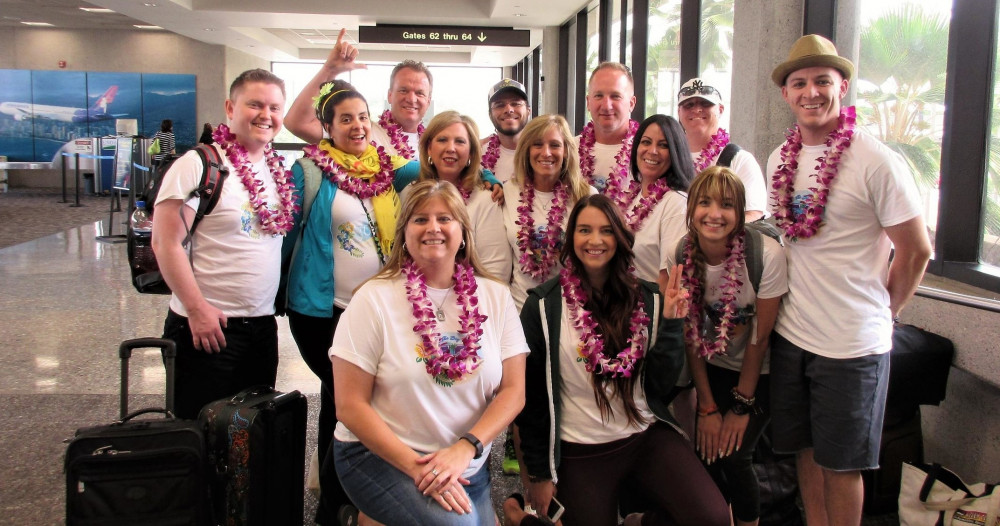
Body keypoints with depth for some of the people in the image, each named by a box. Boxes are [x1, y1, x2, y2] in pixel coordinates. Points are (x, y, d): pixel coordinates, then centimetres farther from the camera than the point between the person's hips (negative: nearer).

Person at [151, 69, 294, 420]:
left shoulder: (279, 169, 8)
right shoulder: (199, 164, -13)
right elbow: (166, 243, -16)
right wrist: (197, 309, -18)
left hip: (263, 324, 7)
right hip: (208, 326, -6)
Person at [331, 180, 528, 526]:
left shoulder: (495, 297, 2)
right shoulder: (374, 299, -8)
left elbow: (513, 390, -1)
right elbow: (350, 405, -10)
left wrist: (464, 449, -17)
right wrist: (417, 466, -18)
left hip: (467, 466, 4)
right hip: (381, 457, -4)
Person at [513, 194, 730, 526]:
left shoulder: (648, 299, 2)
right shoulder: (544, 306, -6)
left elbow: (662, 386, 0)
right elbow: (531, 395, -2)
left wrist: (671, 323, -11)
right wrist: (539, 473, 0)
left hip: (648, 436, 2)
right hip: (579, 453, -2)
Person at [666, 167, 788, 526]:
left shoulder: (766, 254, -25)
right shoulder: (679, 257, -14)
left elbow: (760, 337, -16)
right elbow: (691, 335, -7)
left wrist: (742, 405, -9)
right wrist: (708, 407, -6)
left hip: (760, 372, -3)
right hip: (713, 368, 3)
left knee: (731, 455, -13)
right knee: (706, 452, -8)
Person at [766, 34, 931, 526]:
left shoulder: (876, 161, -13)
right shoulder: (779, 159, 5)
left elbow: (916, 251, -7)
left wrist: (880, 311, 2)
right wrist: (799, 305, 13)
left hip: (852, 344, -5)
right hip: (790, 334, 5)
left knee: (840, 462, 7)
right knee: (805, 449, 17)